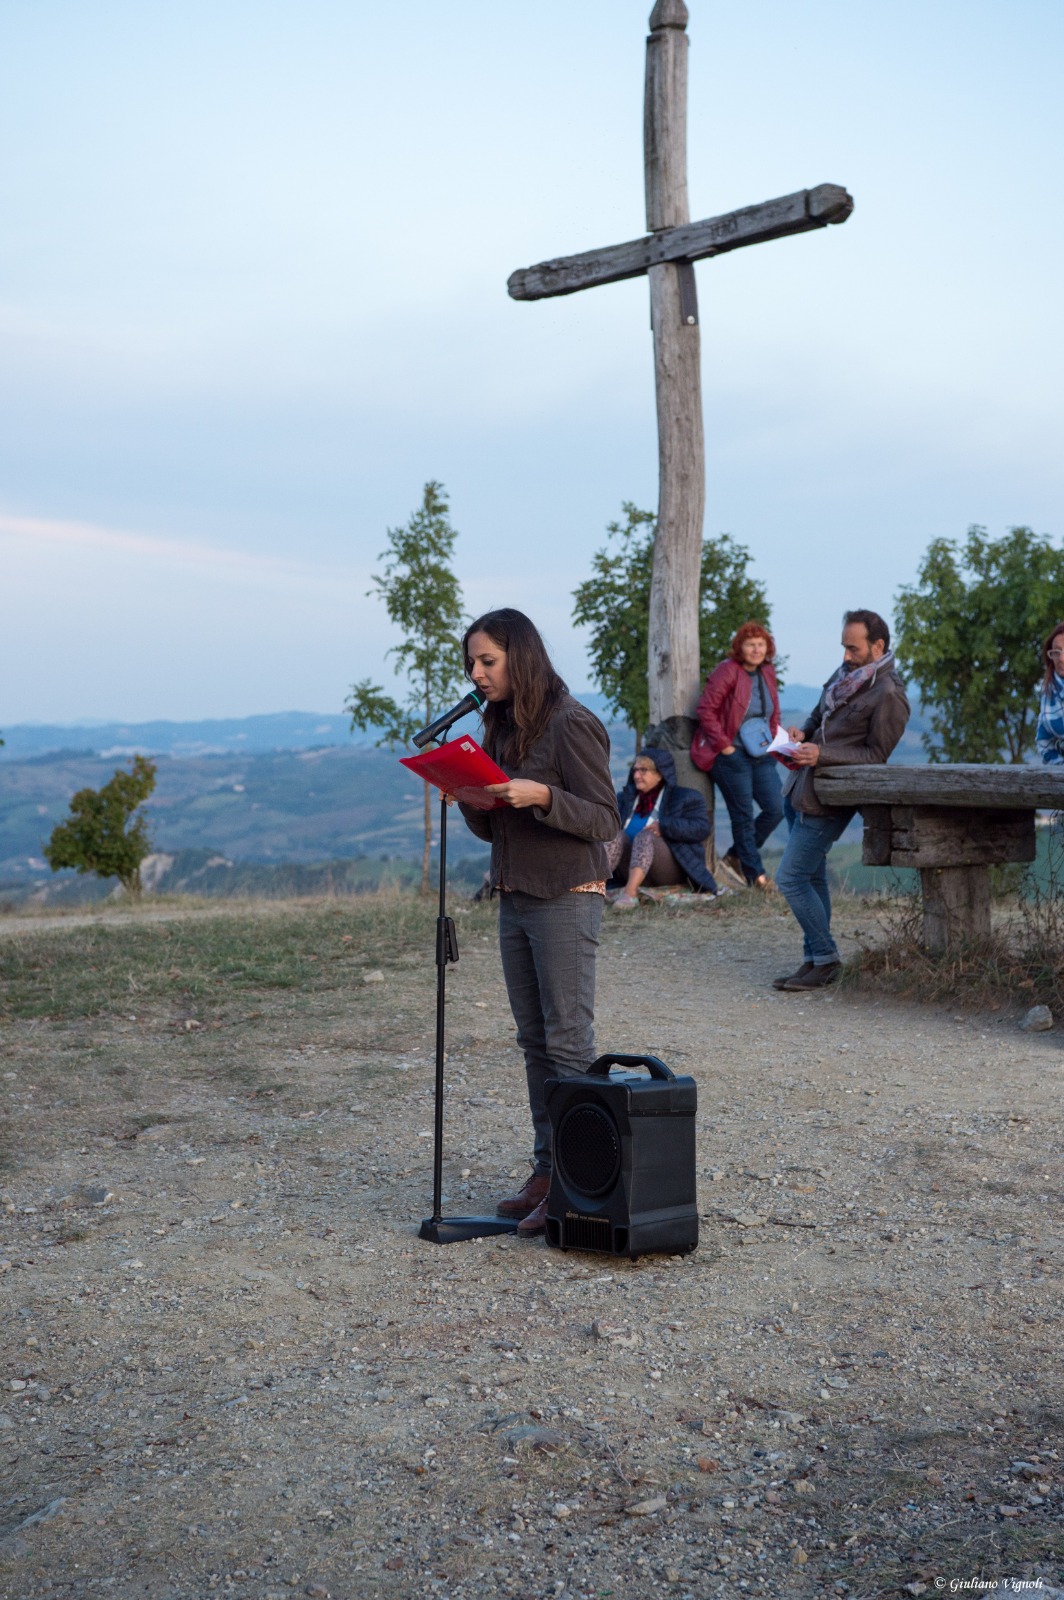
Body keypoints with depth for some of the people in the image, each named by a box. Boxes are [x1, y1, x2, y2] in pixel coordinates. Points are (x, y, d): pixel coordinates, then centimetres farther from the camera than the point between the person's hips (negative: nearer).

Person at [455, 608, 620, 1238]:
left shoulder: (571, 723, -11)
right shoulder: (502, 727, 13)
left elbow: (606, 820, -14)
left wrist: (541, 796, -26)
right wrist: (470, 797, -4)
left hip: (567, 899, -8)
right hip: (515, 900, 8)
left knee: (569, 1042, -5)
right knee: (535, 1042, 11)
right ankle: (547, 1171, 18)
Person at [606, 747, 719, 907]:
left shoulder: (684, 797, 8)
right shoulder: (626, 797, 25)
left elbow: (702, 828, -6)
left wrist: (664, 827, -17)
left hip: (671, 869, -4)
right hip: (629, 868, 4)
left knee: (646, 836, -31)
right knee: (617, 837, -23)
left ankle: (630, 892, -55)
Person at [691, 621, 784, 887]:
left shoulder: (768, 673, 9)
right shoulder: (727, 671, -12)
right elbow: (706, 710, -15)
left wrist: (772, 742, 9)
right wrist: (724, 745, -15)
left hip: (761, 755, 7)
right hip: (732, 755, -7)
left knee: (776, 810, 5)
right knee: (743, 816, 1)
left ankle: (736, 855, 23)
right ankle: (755, 874, 12)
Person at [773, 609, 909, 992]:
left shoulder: (888, 695, -14)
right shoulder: (844, 675, 12)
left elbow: (876, 754, -15)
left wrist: (822, 755, -23)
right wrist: (803, 734, 3)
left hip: (828, 801, -9)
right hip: (802, 789, 9)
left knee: (790, 879, -10)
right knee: (812, 877, 12)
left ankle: (825, 958, 2)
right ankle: (816, 961, 20)